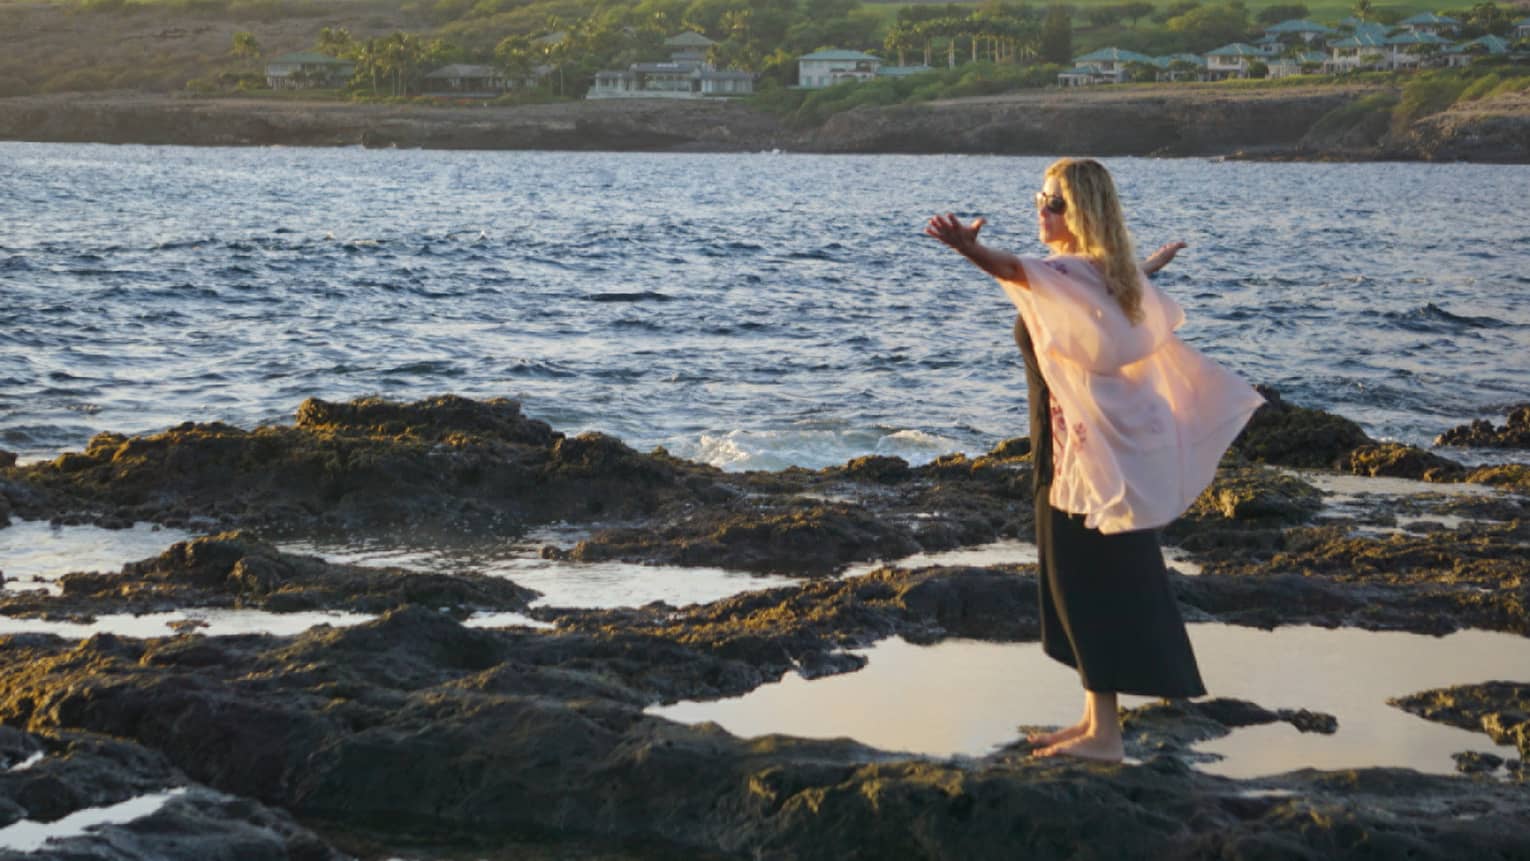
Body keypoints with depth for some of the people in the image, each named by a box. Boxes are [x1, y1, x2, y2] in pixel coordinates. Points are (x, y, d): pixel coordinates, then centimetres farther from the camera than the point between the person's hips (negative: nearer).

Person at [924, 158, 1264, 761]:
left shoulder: (1079, 275, -20)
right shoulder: (1114, 275, 10)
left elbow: (1022, 272, -44)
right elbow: (1136, 284, 36)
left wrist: (972, 250, -62)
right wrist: (1152, 265, 59)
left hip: (1088, 453, -10)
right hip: (1107, 448, 10)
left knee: (1091, 584, -5)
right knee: (1081, 582, 14)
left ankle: (1104, 734, -1)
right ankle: (1096, 719, 21)